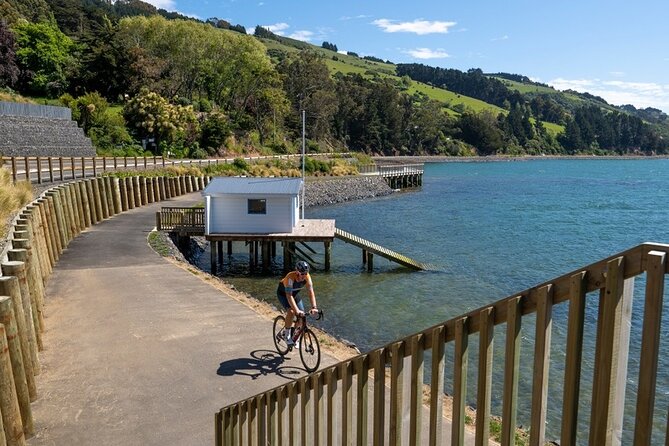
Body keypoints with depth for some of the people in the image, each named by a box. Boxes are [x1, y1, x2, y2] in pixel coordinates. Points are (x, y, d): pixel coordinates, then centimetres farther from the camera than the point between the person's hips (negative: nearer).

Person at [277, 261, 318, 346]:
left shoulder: (307, 277, -27)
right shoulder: (290, 277, -39)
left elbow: (311, 292, -30)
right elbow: (289, 295, -44)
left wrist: (314, 307, -43)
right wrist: (297, 310, -54)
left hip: (295, 293, 5)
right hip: (283, 293, -5)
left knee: (301, 316, -6)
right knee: (291, 312, -29)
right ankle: (286, 334, -8)